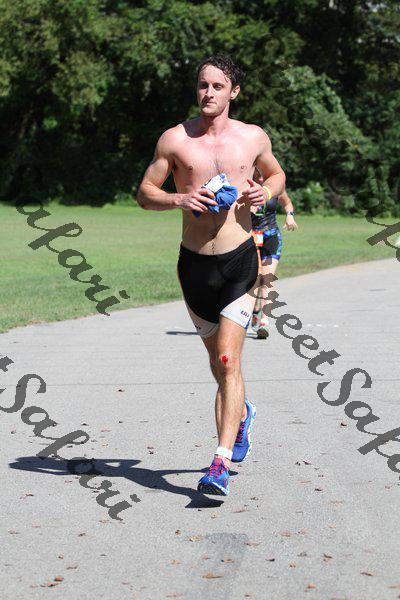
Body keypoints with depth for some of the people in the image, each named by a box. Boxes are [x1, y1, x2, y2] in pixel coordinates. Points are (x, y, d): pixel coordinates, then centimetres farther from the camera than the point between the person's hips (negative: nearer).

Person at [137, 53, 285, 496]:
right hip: (194, 263, 2)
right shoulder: (175, 139, 0)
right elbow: (144, 192, 4)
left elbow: (276, 173, 21)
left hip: (239, 261, -2)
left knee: (227, 360, -13)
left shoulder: (254, 137, 3)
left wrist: (267, 192, -2)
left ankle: (220, 465, -14)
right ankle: (241, 413, 48)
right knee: (218, 359, 16)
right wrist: (179, 199, -16)